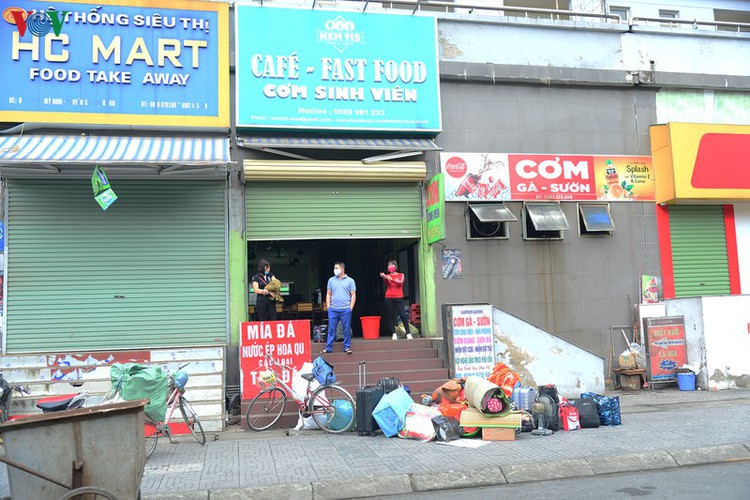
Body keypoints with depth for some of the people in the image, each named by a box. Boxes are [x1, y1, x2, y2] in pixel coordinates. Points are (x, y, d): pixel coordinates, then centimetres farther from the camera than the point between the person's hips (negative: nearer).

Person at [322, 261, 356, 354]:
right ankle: (328, 347, 8)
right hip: (333, 309, 2)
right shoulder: (331, 280, 9)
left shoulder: (350, 281, 3)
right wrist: (328, 307, 4)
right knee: (331, 329, 3)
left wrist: (351, 308, -4)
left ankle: (347, 347, 13)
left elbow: (353, 295, 3)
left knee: (347, 329, 3)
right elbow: (328, 294, 12)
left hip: (345, 309, -2)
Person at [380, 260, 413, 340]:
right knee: (391, 316, 0)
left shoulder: (401, 275, 9)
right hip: (389, 298, 1)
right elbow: (386, 283, -11)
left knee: (403, 315, -8)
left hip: (398, 298, -1)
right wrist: (384, 277, -33)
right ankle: (394, 334, 4)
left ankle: (408, 333, -5)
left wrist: (392, 279, -29)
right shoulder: (387, 275, 10)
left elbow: (400, 282, -11)